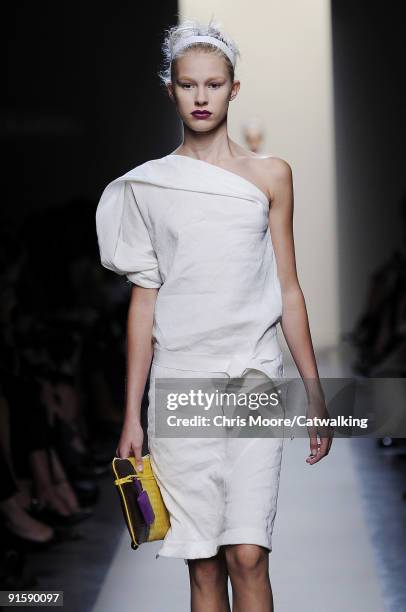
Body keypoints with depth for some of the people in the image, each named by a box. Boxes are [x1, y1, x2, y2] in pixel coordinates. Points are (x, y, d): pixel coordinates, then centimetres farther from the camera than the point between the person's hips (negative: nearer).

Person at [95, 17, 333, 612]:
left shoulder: (270, 176, 7)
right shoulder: (147, 185, 7)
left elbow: (289, 291, 9)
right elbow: (144, 299, 7)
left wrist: (316, 395, 6)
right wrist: (131, 417, 4)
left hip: (253, 379, 0)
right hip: (178, 384, 0)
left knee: (247, 555, -10)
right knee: (203, 563, 3)